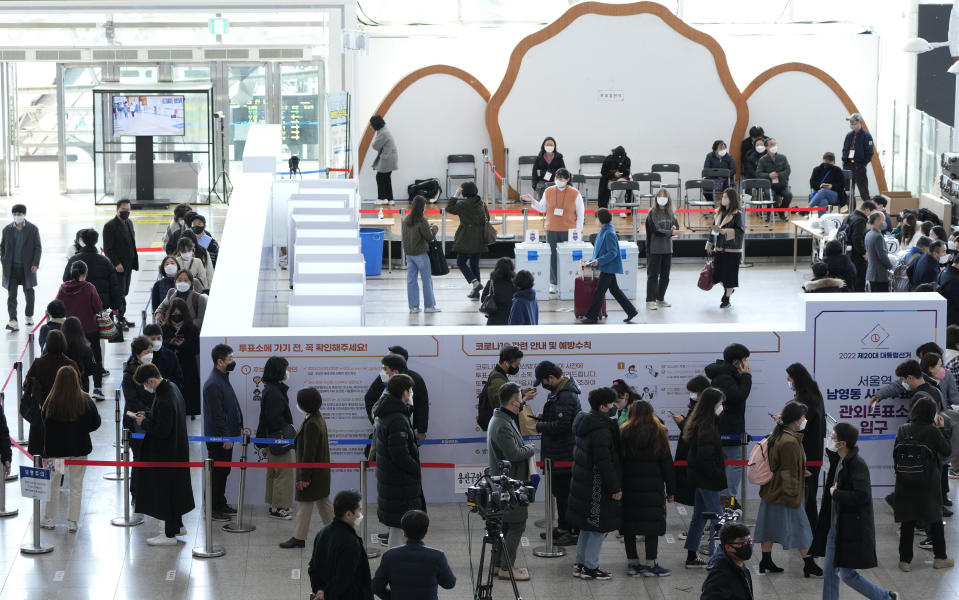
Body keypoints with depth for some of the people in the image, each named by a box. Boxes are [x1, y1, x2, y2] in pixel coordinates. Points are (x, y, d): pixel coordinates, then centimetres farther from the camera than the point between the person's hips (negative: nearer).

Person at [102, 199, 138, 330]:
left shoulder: (129, 223, 12)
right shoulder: (110, 226, -14)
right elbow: (107, 249, -16)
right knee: (120, 293, -5)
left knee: (124, 292, 13)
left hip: (128, 265, 8)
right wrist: (116, 264, -20)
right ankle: (120, 319, 0)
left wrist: (133, 262, 14)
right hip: (118, 267, -8)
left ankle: (122, 317, 20)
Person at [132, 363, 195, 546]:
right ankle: (177, 525, 36)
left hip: (166, 453, -10)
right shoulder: (171, 387, 2)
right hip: (176, 448, 10)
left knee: (165, 490, 2)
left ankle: (170, 534, 12)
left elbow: (162, 431, -29)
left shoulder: (164, 400, -30)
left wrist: (144, 423, -14)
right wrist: (148, 415, 5)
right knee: (174, 488, 22)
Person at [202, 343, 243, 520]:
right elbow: (217, 414, -24)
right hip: (217, 438, -10)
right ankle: (213, 508, 6)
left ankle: (221, 504, 27)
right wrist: (226, 437, -22)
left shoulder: (223, 378, 11)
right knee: (217, 472, -2)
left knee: (223, 471, 17)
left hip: (226, 435, 10)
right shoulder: (213, 384, -22)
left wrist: (239, 426, 17)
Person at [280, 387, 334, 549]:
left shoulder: (311, 425, -25)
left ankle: (299, 538, 8)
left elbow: (309, 453, -24)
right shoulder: (319, 418, 7)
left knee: (304, 505, 0)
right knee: (323, 502, 18)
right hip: (322, 472, 10)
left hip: (312, 471, -10)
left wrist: (304, 477, -21)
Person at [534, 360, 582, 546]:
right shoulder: (557, 392, 12)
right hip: (557, 452, 11)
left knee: (565, 492, -6)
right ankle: (563, 527, 29)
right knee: (559, 491, 19)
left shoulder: (566, 397, -22)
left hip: (564, 453, -11)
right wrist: (544, 418, 9)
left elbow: (561, 425, -27)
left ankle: (575, 532, -1)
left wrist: (538, 426, -13)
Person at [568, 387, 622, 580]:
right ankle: (590, 567, 4)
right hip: (597, 488, -10)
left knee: (587, 526, 19)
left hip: (582, 483, 10)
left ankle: (580, 564, 26)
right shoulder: (601, 430, -21)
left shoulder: (584, 423, 9)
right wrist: (615, 488, -17)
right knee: (600, 527, 0)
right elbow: (604, 462, -23)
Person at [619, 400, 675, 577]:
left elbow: (618, 461, 1)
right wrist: (671, 489, 5)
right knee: (652, 523, 0)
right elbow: (666, 464, 1)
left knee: (629, 524, 9)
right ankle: (650, 564, -2)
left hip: (628, 486, 2)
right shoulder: (658, 433, -1)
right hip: (652, 487, -2)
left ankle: (632, 562, 13)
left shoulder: (623, 433, 2)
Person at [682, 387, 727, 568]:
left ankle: (691, 557, 20)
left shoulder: (698, 423, 11)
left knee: (699, 516, 15)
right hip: (707, 479, -10)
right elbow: (706, 458, -23)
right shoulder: (706, 427, -20)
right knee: (714, 518, -4)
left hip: (699, 477, 10)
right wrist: (721, 475, -16)